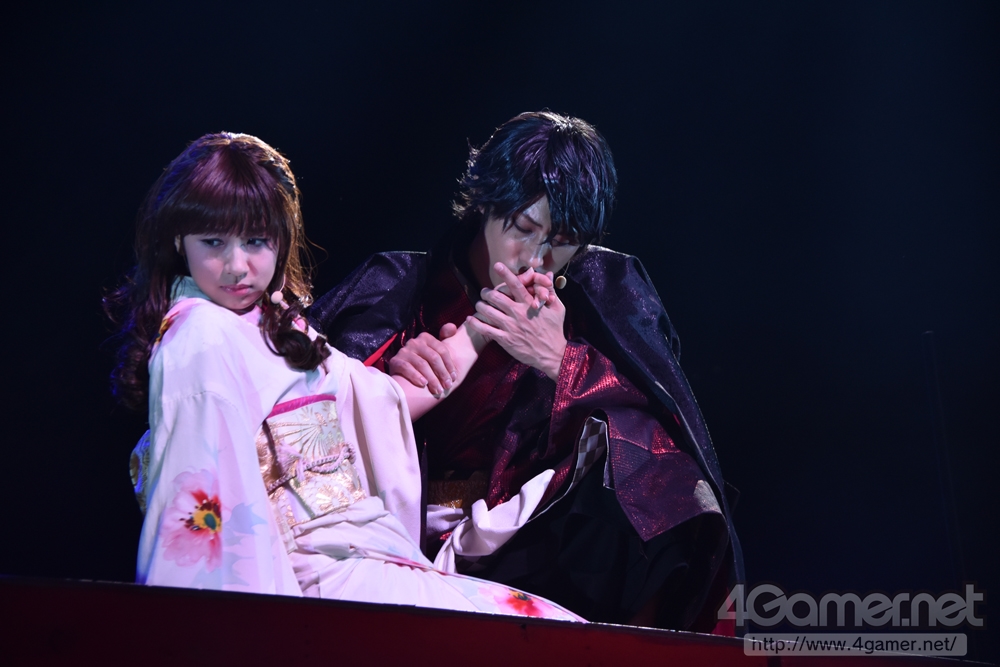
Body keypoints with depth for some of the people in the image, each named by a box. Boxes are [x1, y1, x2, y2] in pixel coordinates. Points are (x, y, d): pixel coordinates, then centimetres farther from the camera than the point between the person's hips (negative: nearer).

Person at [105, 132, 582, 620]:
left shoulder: (273, 322, 17)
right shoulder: (203, 338, -11)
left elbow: (387, 400, 25)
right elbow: (221, 492, -18)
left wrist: (480, 328, 26)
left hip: (364, 552, 9)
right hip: (316, 575, -9)